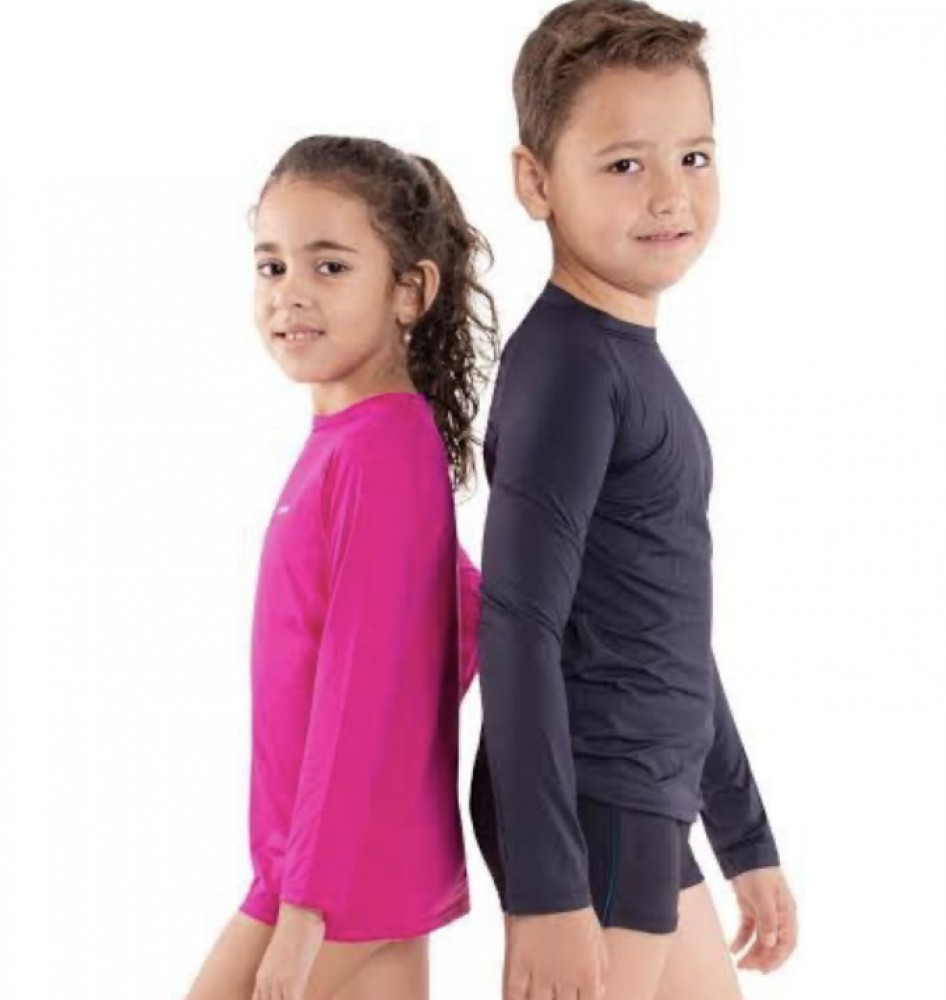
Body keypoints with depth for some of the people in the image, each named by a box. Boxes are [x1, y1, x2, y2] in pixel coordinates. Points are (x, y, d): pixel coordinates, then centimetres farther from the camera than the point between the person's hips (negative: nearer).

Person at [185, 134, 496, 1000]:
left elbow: (362, 686, -21)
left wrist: (304, 902, -20)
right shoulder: (355, 440, 8)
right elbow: (472, 613, 18)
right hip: (376, 867, 8)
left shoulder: (377, 448, -18)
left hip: (345, 872, -8)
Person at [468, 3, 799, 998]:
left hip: (644, 814, 9)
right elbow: (520, 626, -20)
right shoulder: (568, 362, -14)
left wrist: (747, 842, 22)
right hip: (585, 813, -9)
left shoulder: (632, 366, 14)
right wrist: (546, 888, -24)